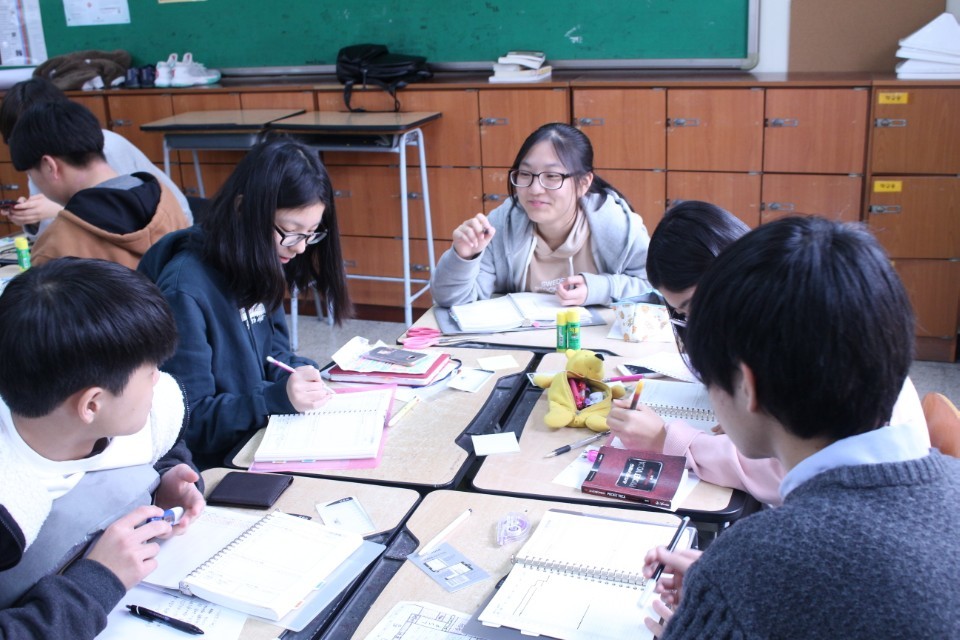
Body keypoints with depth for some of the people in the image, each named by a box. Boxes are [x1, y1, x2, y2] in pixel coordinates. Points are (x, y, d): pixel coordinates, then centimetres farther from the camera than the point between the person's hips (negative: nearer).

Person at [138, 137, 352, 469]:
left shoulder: (258, 265, 3)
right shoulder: (185, 290, -21)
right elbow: (188, 422, -16)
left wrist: (304, 374, -6)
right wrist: (278, 398, -27)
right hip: (214, 464, -8)